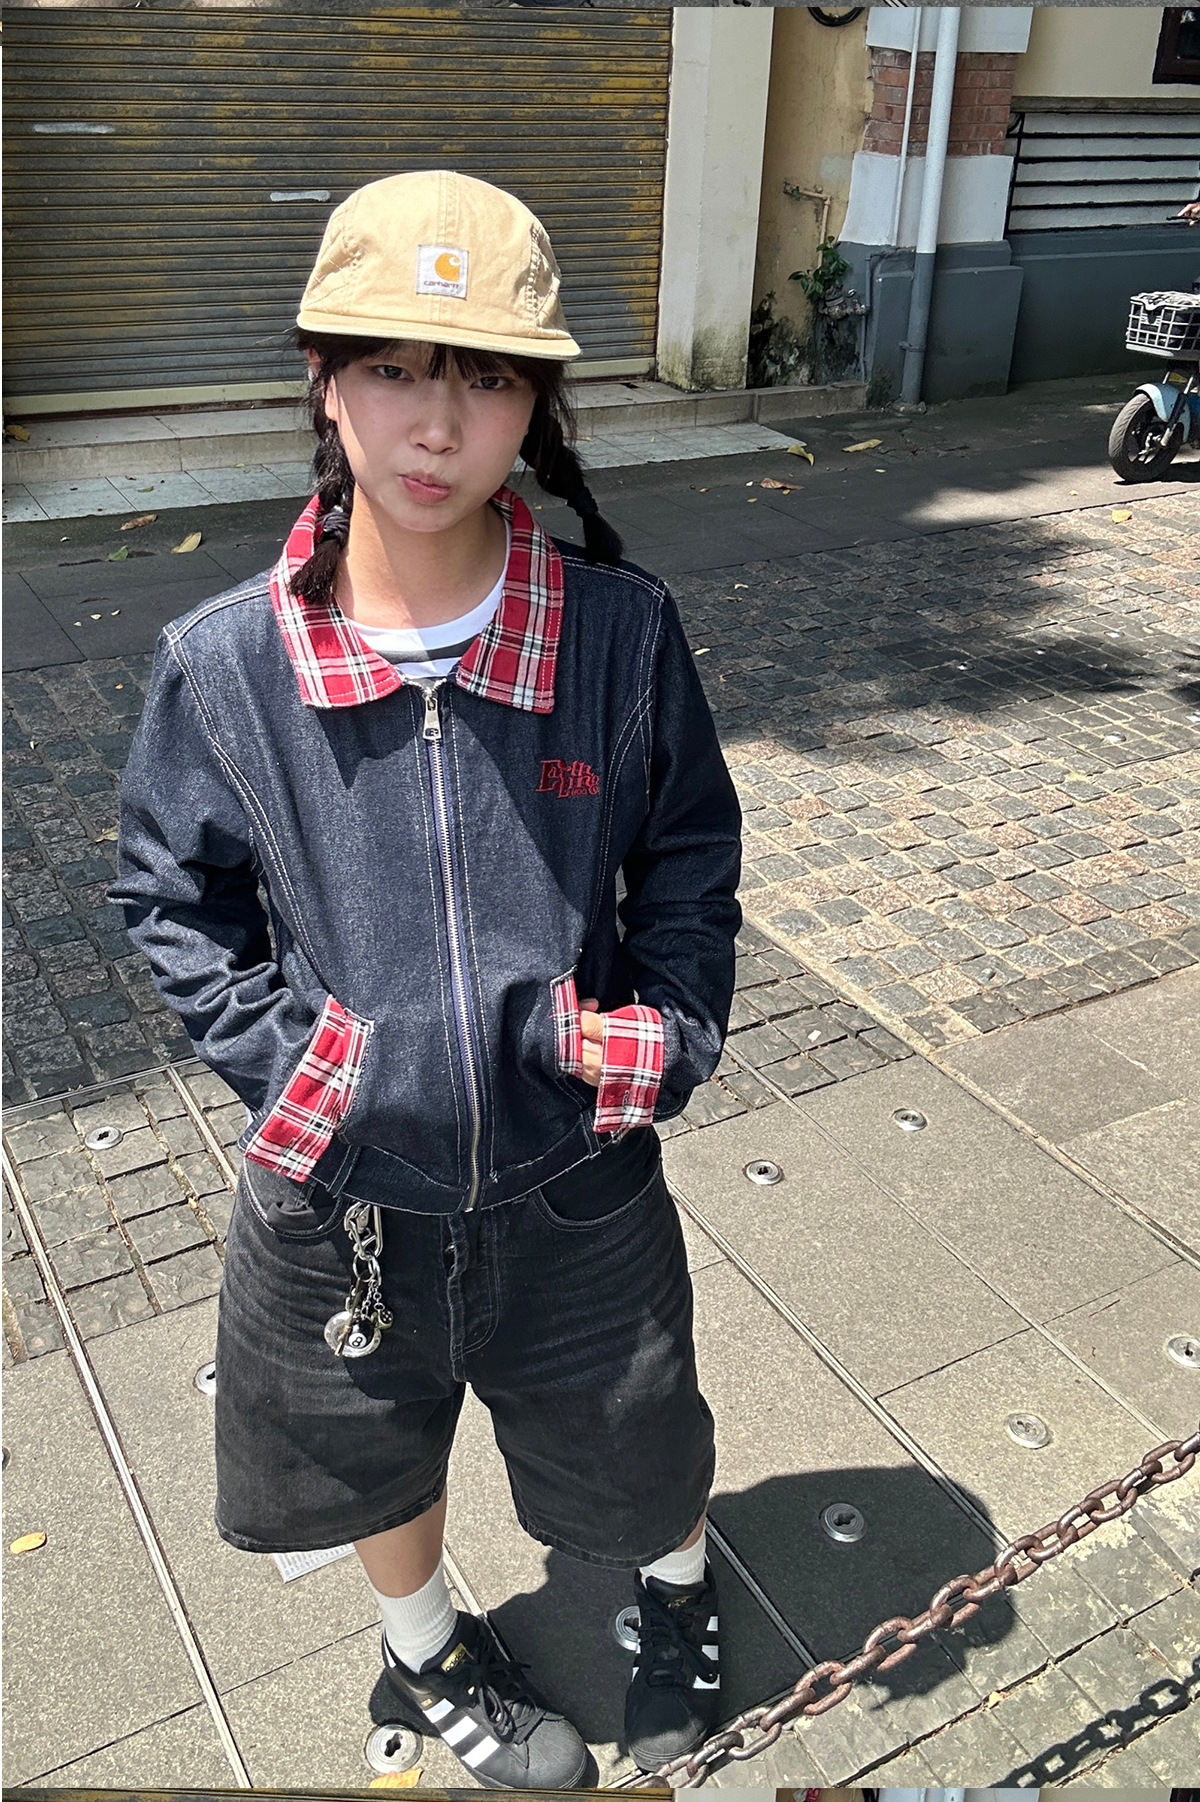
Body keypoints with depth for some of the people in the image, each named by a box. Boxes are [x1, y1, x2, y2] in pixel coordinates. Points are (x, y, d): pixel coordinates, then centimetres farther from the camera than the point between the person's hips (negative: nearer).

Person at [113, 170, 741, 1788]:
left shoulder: (620, 632, -14)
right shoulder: (225, 664, -15)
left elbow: (691, 857, 1)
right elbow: (173, 899, -1)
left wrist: (669, 1035, -9)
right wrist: (284, 1063, -11)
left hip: (578, 1179, 0)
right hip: (347, 1189, 1)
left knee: (633, 1441, 25)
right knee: (378, 1450, 27)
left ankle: (678, 1585, 62)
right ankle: (429, 1644, 61)